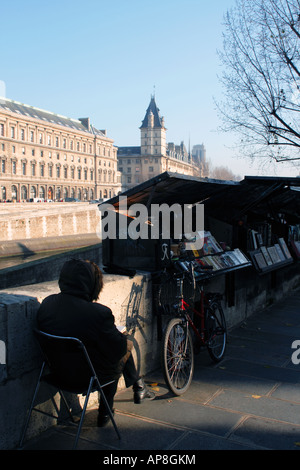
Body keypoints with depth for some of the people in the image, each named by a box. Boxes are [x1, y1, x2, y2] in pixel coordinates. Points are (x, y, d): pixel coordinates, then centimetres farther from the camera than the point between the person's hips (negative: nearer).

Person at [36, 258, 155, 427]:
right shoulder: (98, 313, -31)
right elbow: (118, 349, -20)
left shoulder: (46, 303, -11)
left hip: (60, 371, 6)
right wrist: (125, 339, 3)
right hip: (93, 375, -6)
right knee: (127, 344, 19)